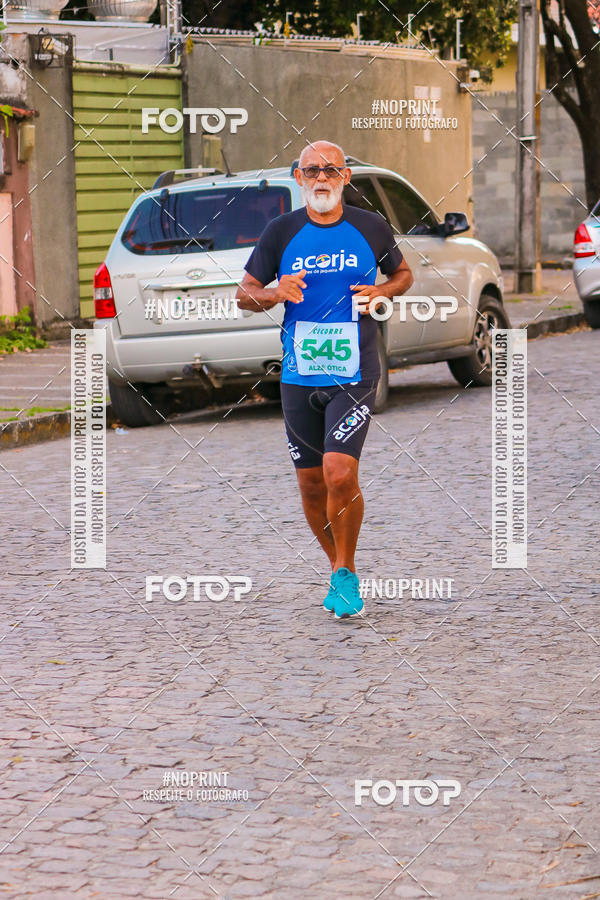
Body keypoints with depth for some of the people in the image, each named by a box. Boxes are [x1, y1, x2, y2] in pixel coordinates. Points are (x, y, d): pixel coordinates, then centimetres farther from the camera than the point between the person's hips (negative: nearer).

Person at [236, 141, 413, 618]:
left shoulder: (371, 227, 1)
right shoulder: (281, 231, 2)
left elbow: (403, 273, 18)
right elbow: (245, 292, 7)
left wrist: (382, 292, -4)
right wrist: (275, 294, -15)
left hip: (355, 374, -2)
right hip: (299, 376, 2)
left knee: (340, 473, -18)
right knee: (312, 484, 7)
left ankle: (345, 573, 0)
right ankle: (341, 569, 28)